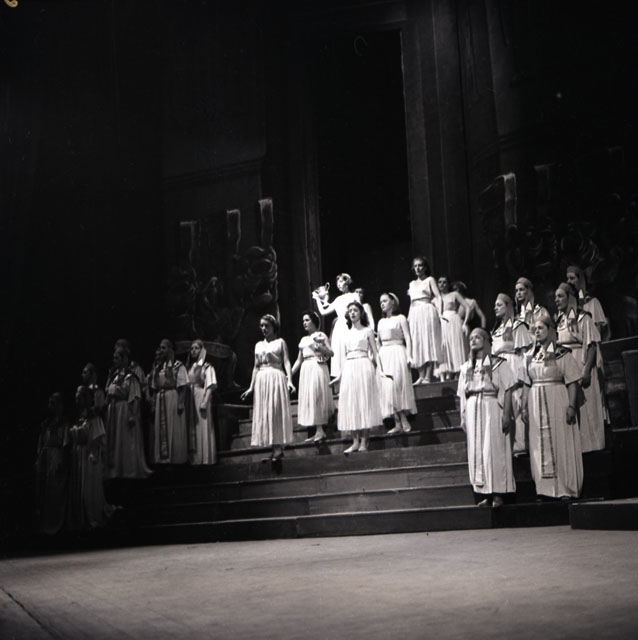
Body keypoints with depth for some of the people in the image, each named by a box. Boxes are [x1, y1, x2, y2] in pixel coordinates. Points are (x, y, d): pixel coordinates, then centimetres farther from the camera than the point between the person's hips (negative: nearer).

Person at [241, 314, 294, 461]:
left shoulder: (280, 342, 4)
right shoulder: (258, 345, 16)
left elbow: (286, 362, -4)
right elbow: (256, 367, 16)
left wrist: (289, 380, -17)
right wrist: (251, 387, 12)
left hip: (277, 378, -5)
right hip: (261, 379, 5)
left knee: (277, 411, -8)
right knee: (263, 413, 1)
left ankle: (279, 446, -10)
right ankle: (275, 448, 3)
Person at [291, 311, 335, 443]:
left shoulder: (320, 335, 1)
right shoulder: (303, 340, 18)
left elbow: (331, 353, -7)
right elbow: (299, 360, 19)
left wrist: (319, 346, -20)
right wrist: (289, 374, 13)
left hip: (318, 367, -7)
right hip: (306, 370, 7)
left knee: (317, 397, -11)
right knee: (309, 399, 2)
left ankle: (320, 431, -11)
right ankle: (318, 431, 4)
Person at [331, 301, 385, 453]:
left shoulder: (367, 331, 4)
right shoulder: (347, 334, 16)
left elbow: (375, 354, 1)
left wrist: (377, 369, -9)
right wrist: (340, 376, 14)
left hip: (364, 367, -4)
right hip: (349, 369, 5)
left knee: (364, 401, -6)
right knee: (349, 404, 0)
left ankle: (364, 442, -4)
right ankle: (355, 442, 3)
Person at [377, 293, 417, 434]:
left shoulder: (400, 318, 2)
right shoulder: (381, 322, 17)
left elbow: (408, 338, -5)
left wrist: (409, 356, -15)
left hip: (397, 352, -5)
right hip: (384, 355, 5)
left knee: (398, 384, -10)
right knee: (388, 388, -2)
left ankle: (404, 420, -7)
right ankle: (398, 423, -2)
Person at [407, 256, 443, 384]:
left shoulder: (430, 280, 6)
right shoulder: (412, 284, 21)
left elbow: (438, 297, -4)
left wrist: (439, 312, -17)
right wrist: (408, 317, 13)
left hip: (427, 312, -6)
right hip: (414, 314, 6)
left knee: (429, 343, -9)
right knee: (417, 344, 0)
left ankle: (428, 377, -13)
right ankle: (421, 376, 1)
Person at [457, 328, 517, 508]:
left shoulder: (499, 364, 1)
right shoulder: (466, 368, 15)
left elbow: (508, 389, -4)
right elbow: (462, 395, 14)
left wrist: (506, 414, -13)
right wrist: (463, 417, 6)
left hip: (492, 408, -5)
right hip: (473, 410, 5)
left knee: (494, 451, -6)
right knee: (476, 452, 2)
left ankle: (498, 493, 0)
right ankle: (485, 494, 7)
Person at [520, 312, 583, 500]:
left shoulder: (562, 354, -1)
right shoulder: (530, 357, 12)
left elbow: (572, 383, -5)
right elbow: (526, 384, 13)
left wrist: (571, 406, -14)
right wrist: (524, 407, 7)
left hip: (557, 402, -4)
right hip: (536, 405, 4)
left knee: (561, 445, -3)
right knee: (540, 447, 3)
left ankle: (565, 488, 2)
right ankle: (546, 488, 8)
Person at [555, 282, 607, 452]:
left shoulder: (583, 318, -6)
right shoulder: (559, 320, 13)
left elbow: (592, 346, -11)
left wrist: (587, 371, -20)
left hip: (580, 364, -6)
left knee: (584, 406, -3)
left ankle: (589, 444, 4)